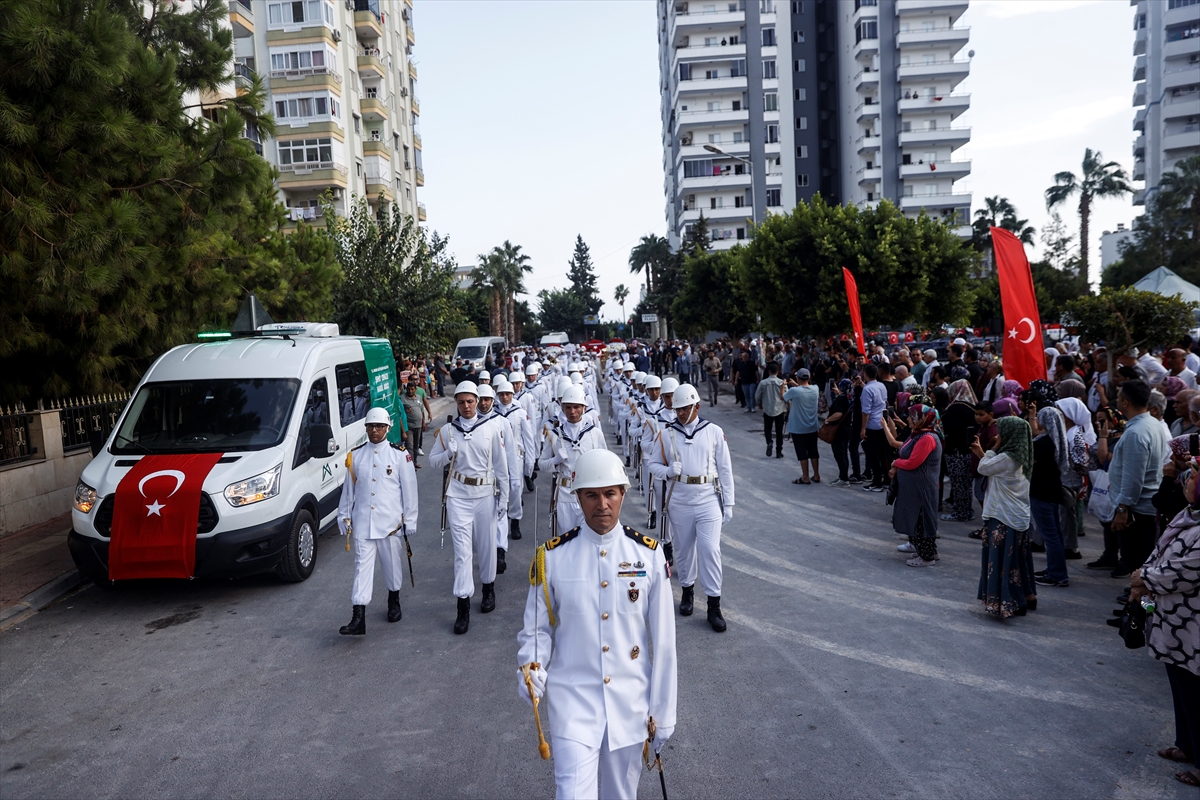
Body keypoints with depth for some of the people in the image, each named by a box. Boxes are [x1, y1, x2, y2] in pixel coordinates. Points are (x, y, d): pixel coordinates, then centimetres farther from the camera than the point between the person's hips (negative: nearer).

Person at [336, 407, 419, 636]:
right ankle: (358, 619, -5)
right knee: (362, 567, -2)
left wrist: (409, 519, -1)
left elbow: (409, 488, 0)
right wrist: (344, 517, 12)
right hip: (362, 522, 1)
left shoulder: (400, 454, -2)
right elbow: (348, 490, 12)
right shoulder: (355, 456, 6)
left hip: (390, 522, -1)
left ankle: (394, 602, 36)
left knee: (392, 563, 12)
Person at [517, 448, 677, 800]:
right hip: (573, 699, -1)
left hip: (629, 701, 1)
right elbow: (537, 627, 3)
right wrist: (531, 667, -17)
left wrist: (663, 712, 2)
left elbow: (663, 641, -1)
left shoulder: (649, 555, -5)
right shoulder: (552, 557, -7)